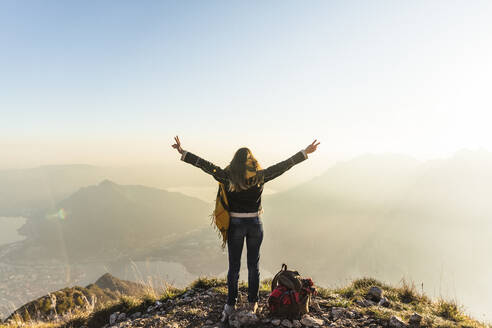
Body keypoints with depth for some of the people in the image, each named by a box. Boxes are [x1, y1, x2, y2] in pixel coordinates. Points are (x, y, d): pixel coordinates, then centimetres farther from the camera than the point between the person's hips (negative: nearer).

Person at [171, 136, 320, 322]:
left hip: (235, 225, -1)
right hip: (255, 224, 1)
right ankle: (252, 303, 26)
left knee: (234, 267, 10)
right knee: (253, 265, 14)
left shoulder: (228, 177, -10)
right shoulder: (260, 177, -7)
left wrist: (183, 153, -2)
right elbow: (284, 165, -4)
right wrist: (305, 153, 3)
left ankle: (230, 305, 18)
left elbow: (206, 165, -9)